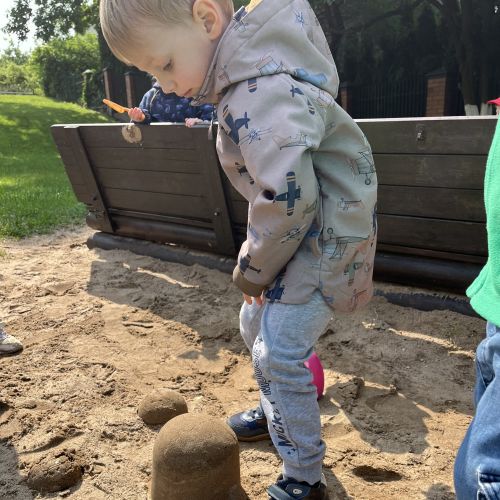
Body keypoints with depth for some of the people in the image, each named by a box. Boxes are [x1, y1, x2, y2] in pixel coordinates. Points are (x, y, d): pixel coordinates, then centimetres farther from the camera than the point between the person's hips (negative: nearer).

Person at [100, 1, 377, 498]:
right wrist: (256, 260, 12)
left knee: (278, 353, -8)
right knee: (255, 322, 20)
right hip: (300, 228, 10)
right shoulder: (247, 74, 4)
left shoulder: (261, 94, -29)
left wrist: (253, 269, -15)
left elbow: (287, 197, -32)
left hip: (325, 236, -10)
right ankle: (274, 414, 43)